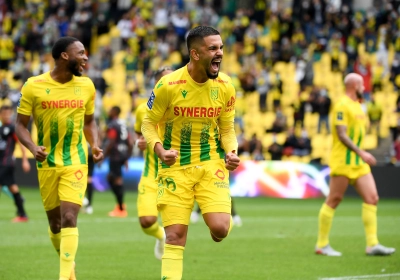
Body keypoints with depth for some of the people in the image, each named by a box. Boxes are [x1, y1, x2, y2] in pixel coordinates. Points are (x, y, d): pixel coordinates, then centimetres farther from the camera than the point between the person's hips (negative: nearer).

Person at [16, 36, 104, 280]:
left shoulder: (86, 86, 1)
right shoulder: (34, 86, -8)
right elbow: (21, 125, -2)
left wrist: (95, 145, -2)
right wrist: (33, 147, -20)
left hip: (75, 162, 0)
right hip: (47, 162, 0)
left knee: (69, 218, -15)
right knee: (55, 223, 10)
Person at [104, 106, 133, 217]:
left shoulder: (112, 125, -9)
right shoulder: (123, 124, 17)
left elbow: (111, 143, -17)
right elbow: (130, 143, 17)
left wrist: (103, 156, -12)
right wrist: (126, 158, 22)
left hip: (115, 155, -9)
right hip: (123, 154, 9)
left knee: (118, 181, -4)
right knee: (110, 177, 20)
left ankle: (121, 209, -2)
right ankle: (120, 204, 15)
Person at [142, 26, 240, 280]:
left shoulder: (225, 86, -4)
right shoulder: (168, 85, -14)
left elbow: (227, 129, 7)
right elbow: (149, 123, -3)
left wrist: (231, 152, -13)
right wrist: (159, 149, -21)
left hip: (211, 164, 2)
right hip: (175, 167, -2)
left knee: (220, 228, -14)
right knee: (175, 236, -4)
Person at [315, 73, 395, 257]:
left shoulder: (357, 105, 17)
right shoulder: (342, 106, -12)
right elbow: (342, 135, -19)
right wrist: (361, 153, -25)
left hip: (359, 164, 9)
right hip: (343, 162, -9)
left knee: (371, 198, -1)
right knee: (333, 200, -4)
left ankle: (372, 244, -3)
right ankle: (322, 245, 4)